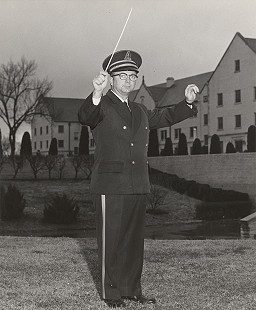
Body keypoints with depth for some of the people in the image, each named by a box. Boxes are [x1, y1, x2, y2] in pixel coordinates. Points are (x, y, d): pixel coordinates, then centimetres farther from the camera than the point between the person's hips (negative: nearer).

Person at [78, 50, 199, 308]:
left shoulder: (140, 111, 19)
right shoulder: (102, 107, -3)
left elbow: (165, 117, 30)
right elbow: (85, 117, -24)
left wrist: (187, 101, 16)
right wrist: (96, 94, -43)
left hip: (137, 186, 6)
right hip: (110, 186, -6)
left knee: (134, 240, 11)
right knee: (111, 241, 0)